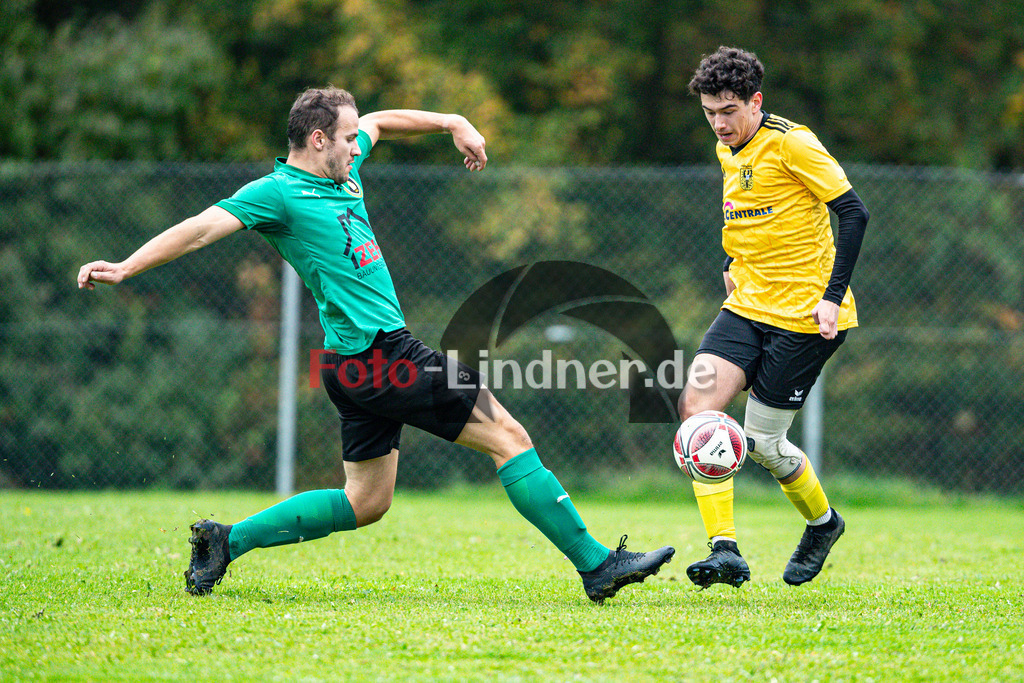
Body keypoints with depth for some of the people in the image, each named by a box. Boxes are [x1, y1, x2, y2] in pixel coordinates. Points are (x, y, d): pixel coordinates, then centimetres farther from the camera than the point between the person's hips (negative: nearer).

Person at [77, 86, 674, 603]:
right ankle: (596, 564, -6)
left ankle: (227, 540, 17)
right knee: (508, 435, -8)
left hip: (368, 362, 11)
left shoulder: (340, 169, 14)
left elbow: (382, 121, 32)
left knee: (365, 502, 16)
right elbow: (202, 228, -18)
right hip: (378, 355, -11)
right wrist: (124, 268, -27)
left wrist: (453, 123, 26)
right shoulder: (278, 193, -11)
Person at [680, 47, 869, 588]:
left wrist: (832, 296, -18)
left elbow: (853, 212, -14)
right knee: (695, 407, -14)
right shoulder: (726, 151, 10)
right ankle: (725, 551, -15)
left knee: (763, 442, -3)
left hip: (803, 315, -7)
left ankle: (823, 523, 27)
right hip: (747, 308, 7)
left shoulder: (791, 143, -14)